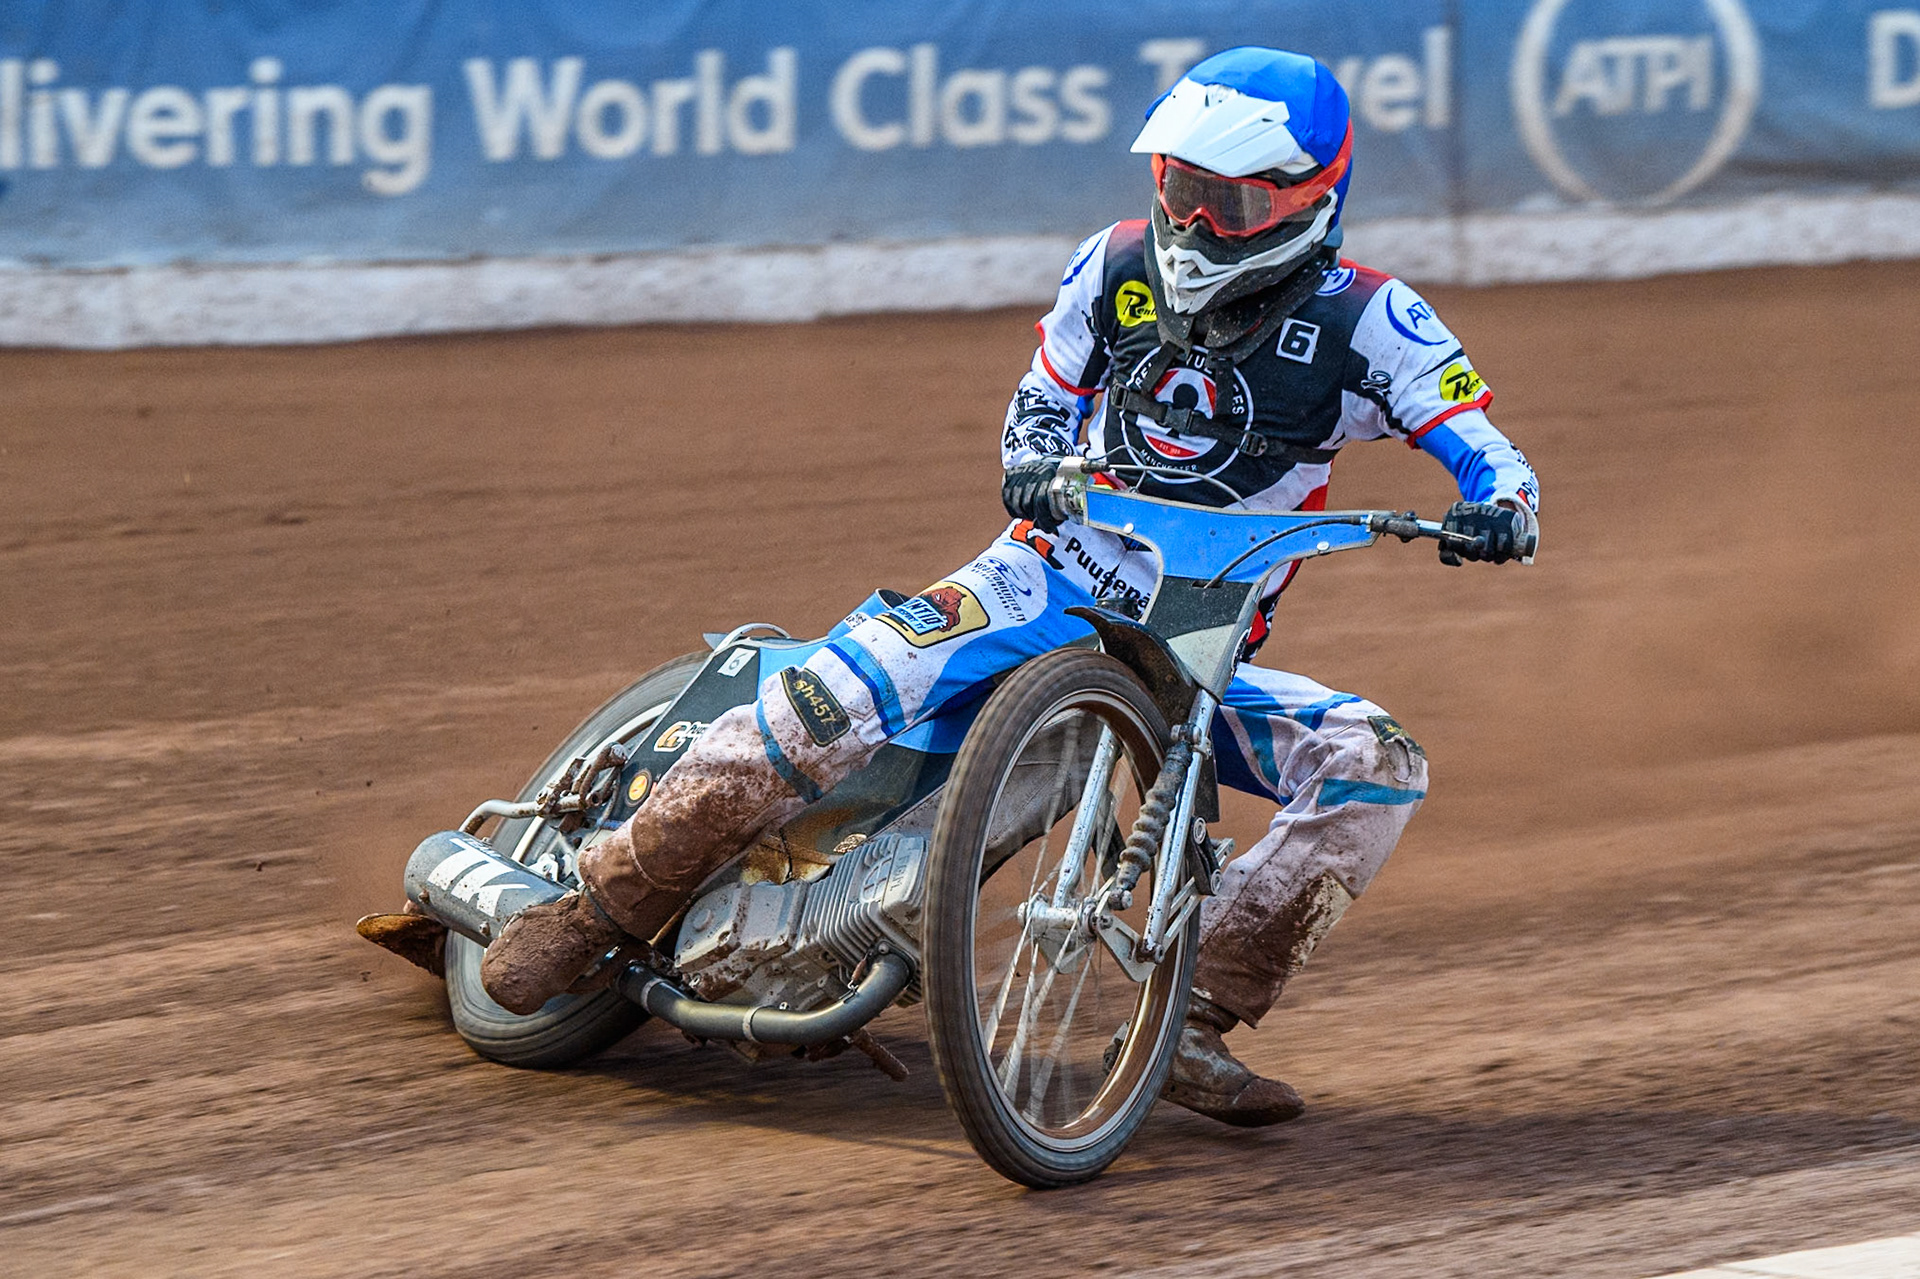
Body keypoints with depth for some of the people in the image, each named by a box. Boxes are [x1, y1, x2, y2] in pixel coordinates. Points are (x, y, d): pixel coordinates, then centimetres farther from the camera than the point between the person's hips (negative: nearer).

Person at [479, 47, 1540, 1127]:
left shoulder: (1362, 321, -8)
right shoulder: (1119, 267, 1)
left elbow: (1486, 450, -12)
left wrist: (1499, 509, -36)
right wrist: (1035, 464, -7)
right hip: (1049, 581, 0)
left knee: (1378, 765, -24)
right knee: (845, 688, -27)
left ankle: (1200, 1028, -22)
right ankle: (597, 912, -19)